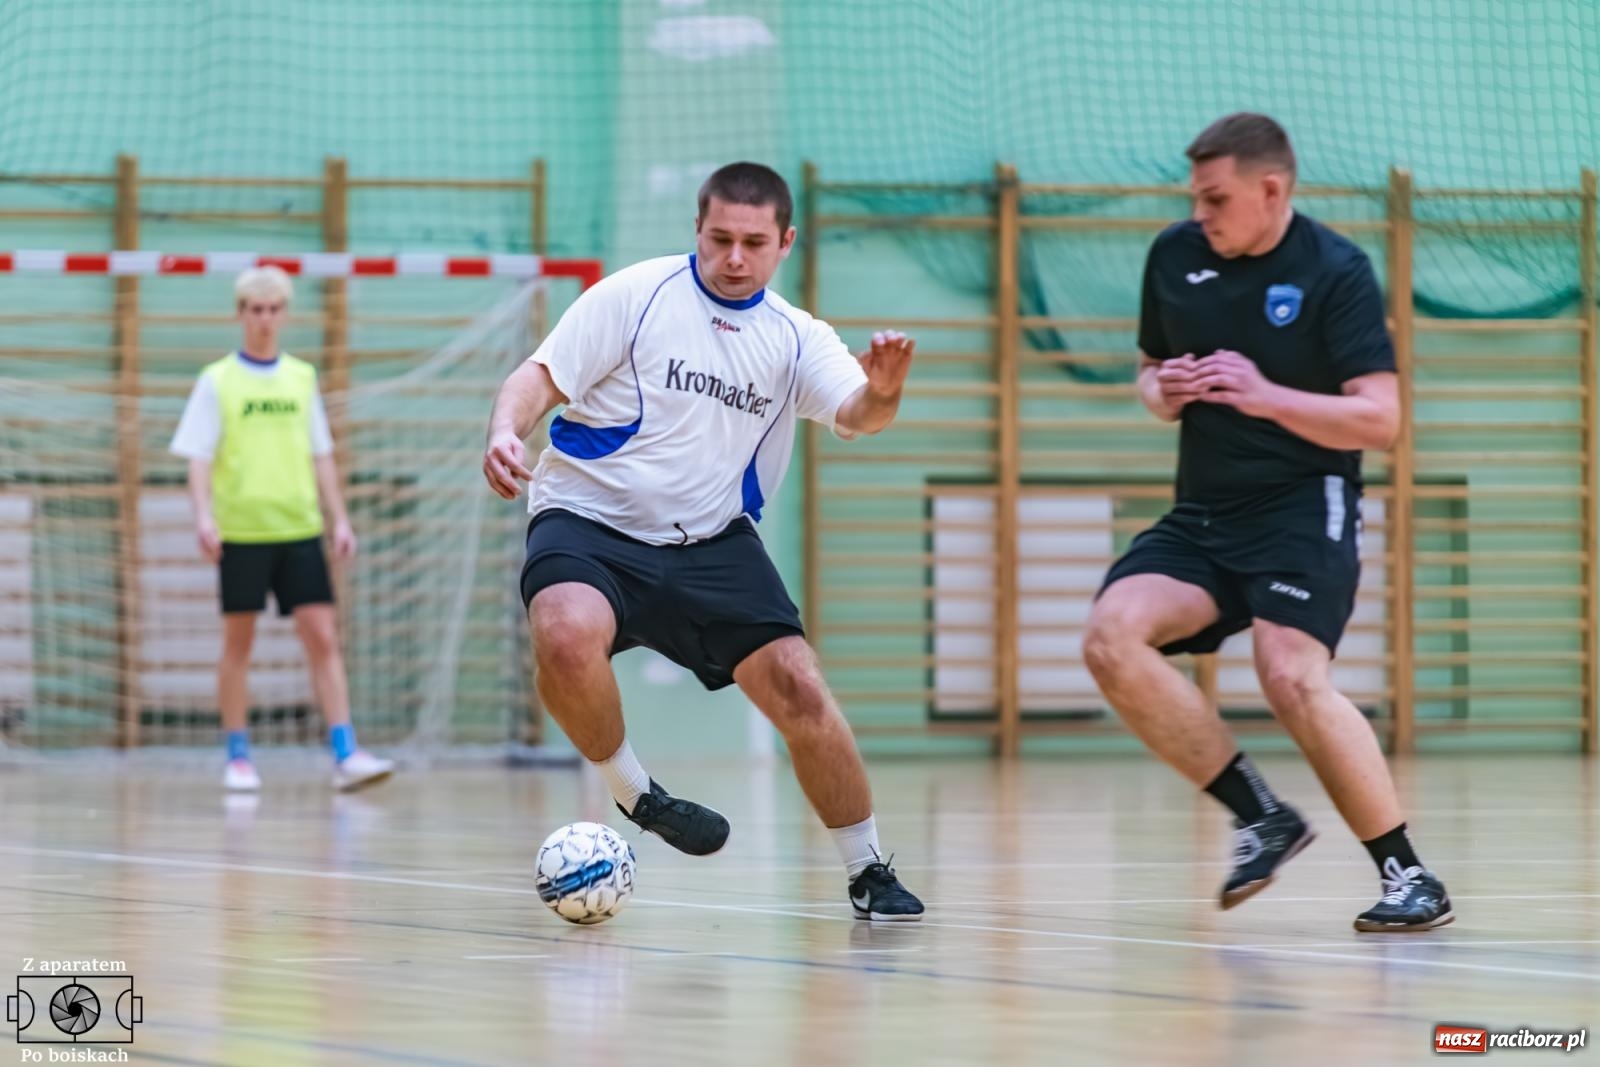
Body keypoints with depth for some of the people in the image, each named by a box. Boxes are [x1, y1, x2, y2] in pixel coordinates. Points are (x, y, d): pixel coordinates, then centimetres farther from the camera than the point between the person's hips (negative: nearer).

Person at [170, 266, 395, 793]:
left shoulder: (301, 377, 11)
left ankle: (345, 754, -10)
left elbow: (320, 456, 14)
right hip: (242, 532, -2)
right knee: (238, 641, 3)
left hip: (299, 530, 2)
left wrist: (339, 519, 8)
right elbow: (199, 457, -2)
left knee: (323, 636, -6)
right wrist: (203, 514, -16)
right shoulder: (217, 381, 1)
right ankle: (237, 758, 12)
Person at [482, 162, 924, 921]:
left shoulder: (795, 338, 4)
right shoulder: (635, 296, -5)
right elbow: (539, 379, -8)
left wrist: (882, 392, -36)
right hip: (589, 520, -3)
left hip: (712, 544, 3)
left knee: (797, 687, -9)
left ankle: (869, 873, 9)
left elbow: (856, 414, -11)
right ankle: (633, 795, -8)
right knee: (566, 635, -34)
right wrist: (505, 432, -29)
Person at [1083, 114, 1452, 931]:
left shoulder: (1335, 270, -9)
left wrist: (1267, 397, -26)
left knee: (1292, 677, -26)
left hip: (1304, 508, -6)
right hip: (1203, 512, 6)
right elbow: (1151, 373, 21)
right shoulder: (1175, 255, 7)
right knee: (1112, 637, -17)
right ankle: (1262, 816, -5)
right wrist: (1163, 392, -4)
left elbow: (1380, 419, -14)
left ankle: (1408, 877, -14)